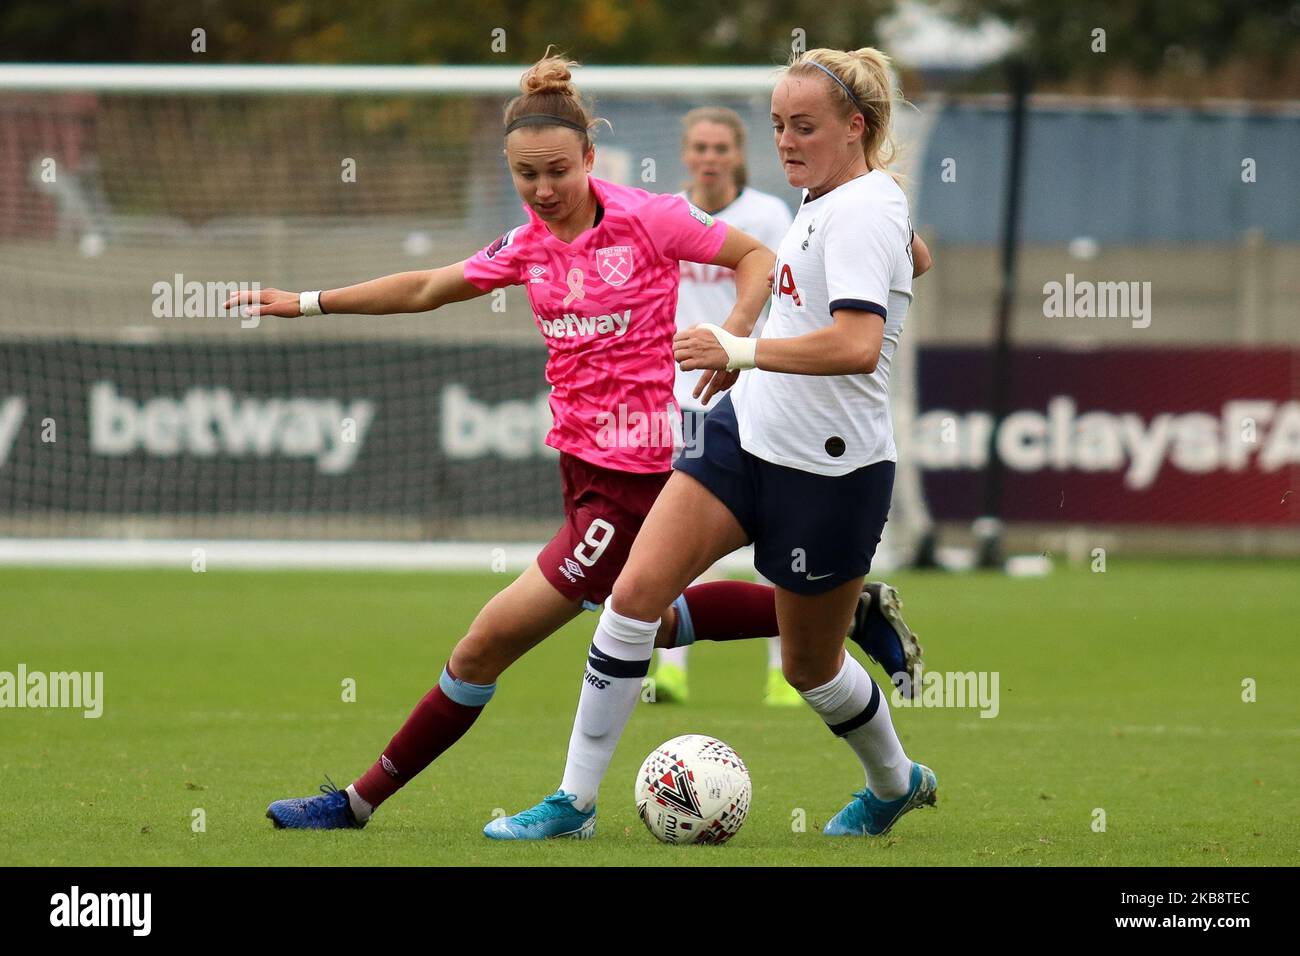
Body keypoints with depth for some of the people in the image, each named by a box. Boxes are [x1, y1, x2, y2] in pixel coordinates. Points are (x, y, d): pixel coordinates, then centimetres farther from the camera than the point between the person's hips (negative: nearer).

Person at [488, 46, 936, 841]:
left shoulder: (864, 210, -20)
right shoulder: (826, 201, 9)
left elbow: (859, 346, -33)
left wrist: (742, 351, -37)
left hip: (830, 471, -8)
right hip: (751, 433, 8)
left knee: (809, 664, 10)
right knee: (637, 590, -7)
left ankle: (895, 782, 41)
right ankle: (575, 800, -3)